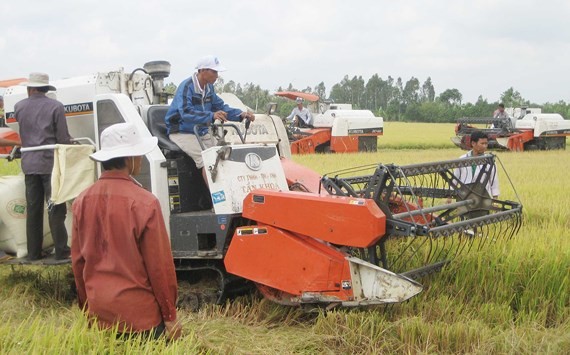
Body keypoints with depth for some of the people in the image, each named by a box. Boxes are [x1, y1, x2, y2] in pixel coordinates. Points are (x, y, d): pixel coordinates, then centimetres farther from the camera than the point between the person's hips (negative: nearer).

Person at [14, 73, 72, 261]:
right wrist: (71, 141, 12)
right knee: (56, 209, 0)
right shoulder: (56, 107, -8)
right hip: (50, 163, -4)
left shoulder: (19, 107, 5)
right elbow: (63, 138, -9)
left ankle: (33, 252, 13)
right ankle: (61, 252, 0)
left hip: (29, 164, 4)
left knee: (33, 209, 10)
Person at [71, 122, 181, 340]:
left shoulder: (83, 201, -1)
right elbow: (159, 265, -13)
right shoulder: (143, 202, -17)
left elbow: (77, 260, 7)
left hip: (99, 312, 6)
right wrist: (170, 315, -3)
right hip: (139, 314, -5)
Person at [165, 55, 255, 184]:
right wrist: (211, 116, -47)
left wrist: (241, 114, -5)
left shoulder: (209, 87, 7)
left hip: (202, 131, 8)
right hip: (183, 133, -8)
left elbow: (220, 107, 13)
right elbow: (186, 112, -33)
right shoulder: (187, 86, -19)